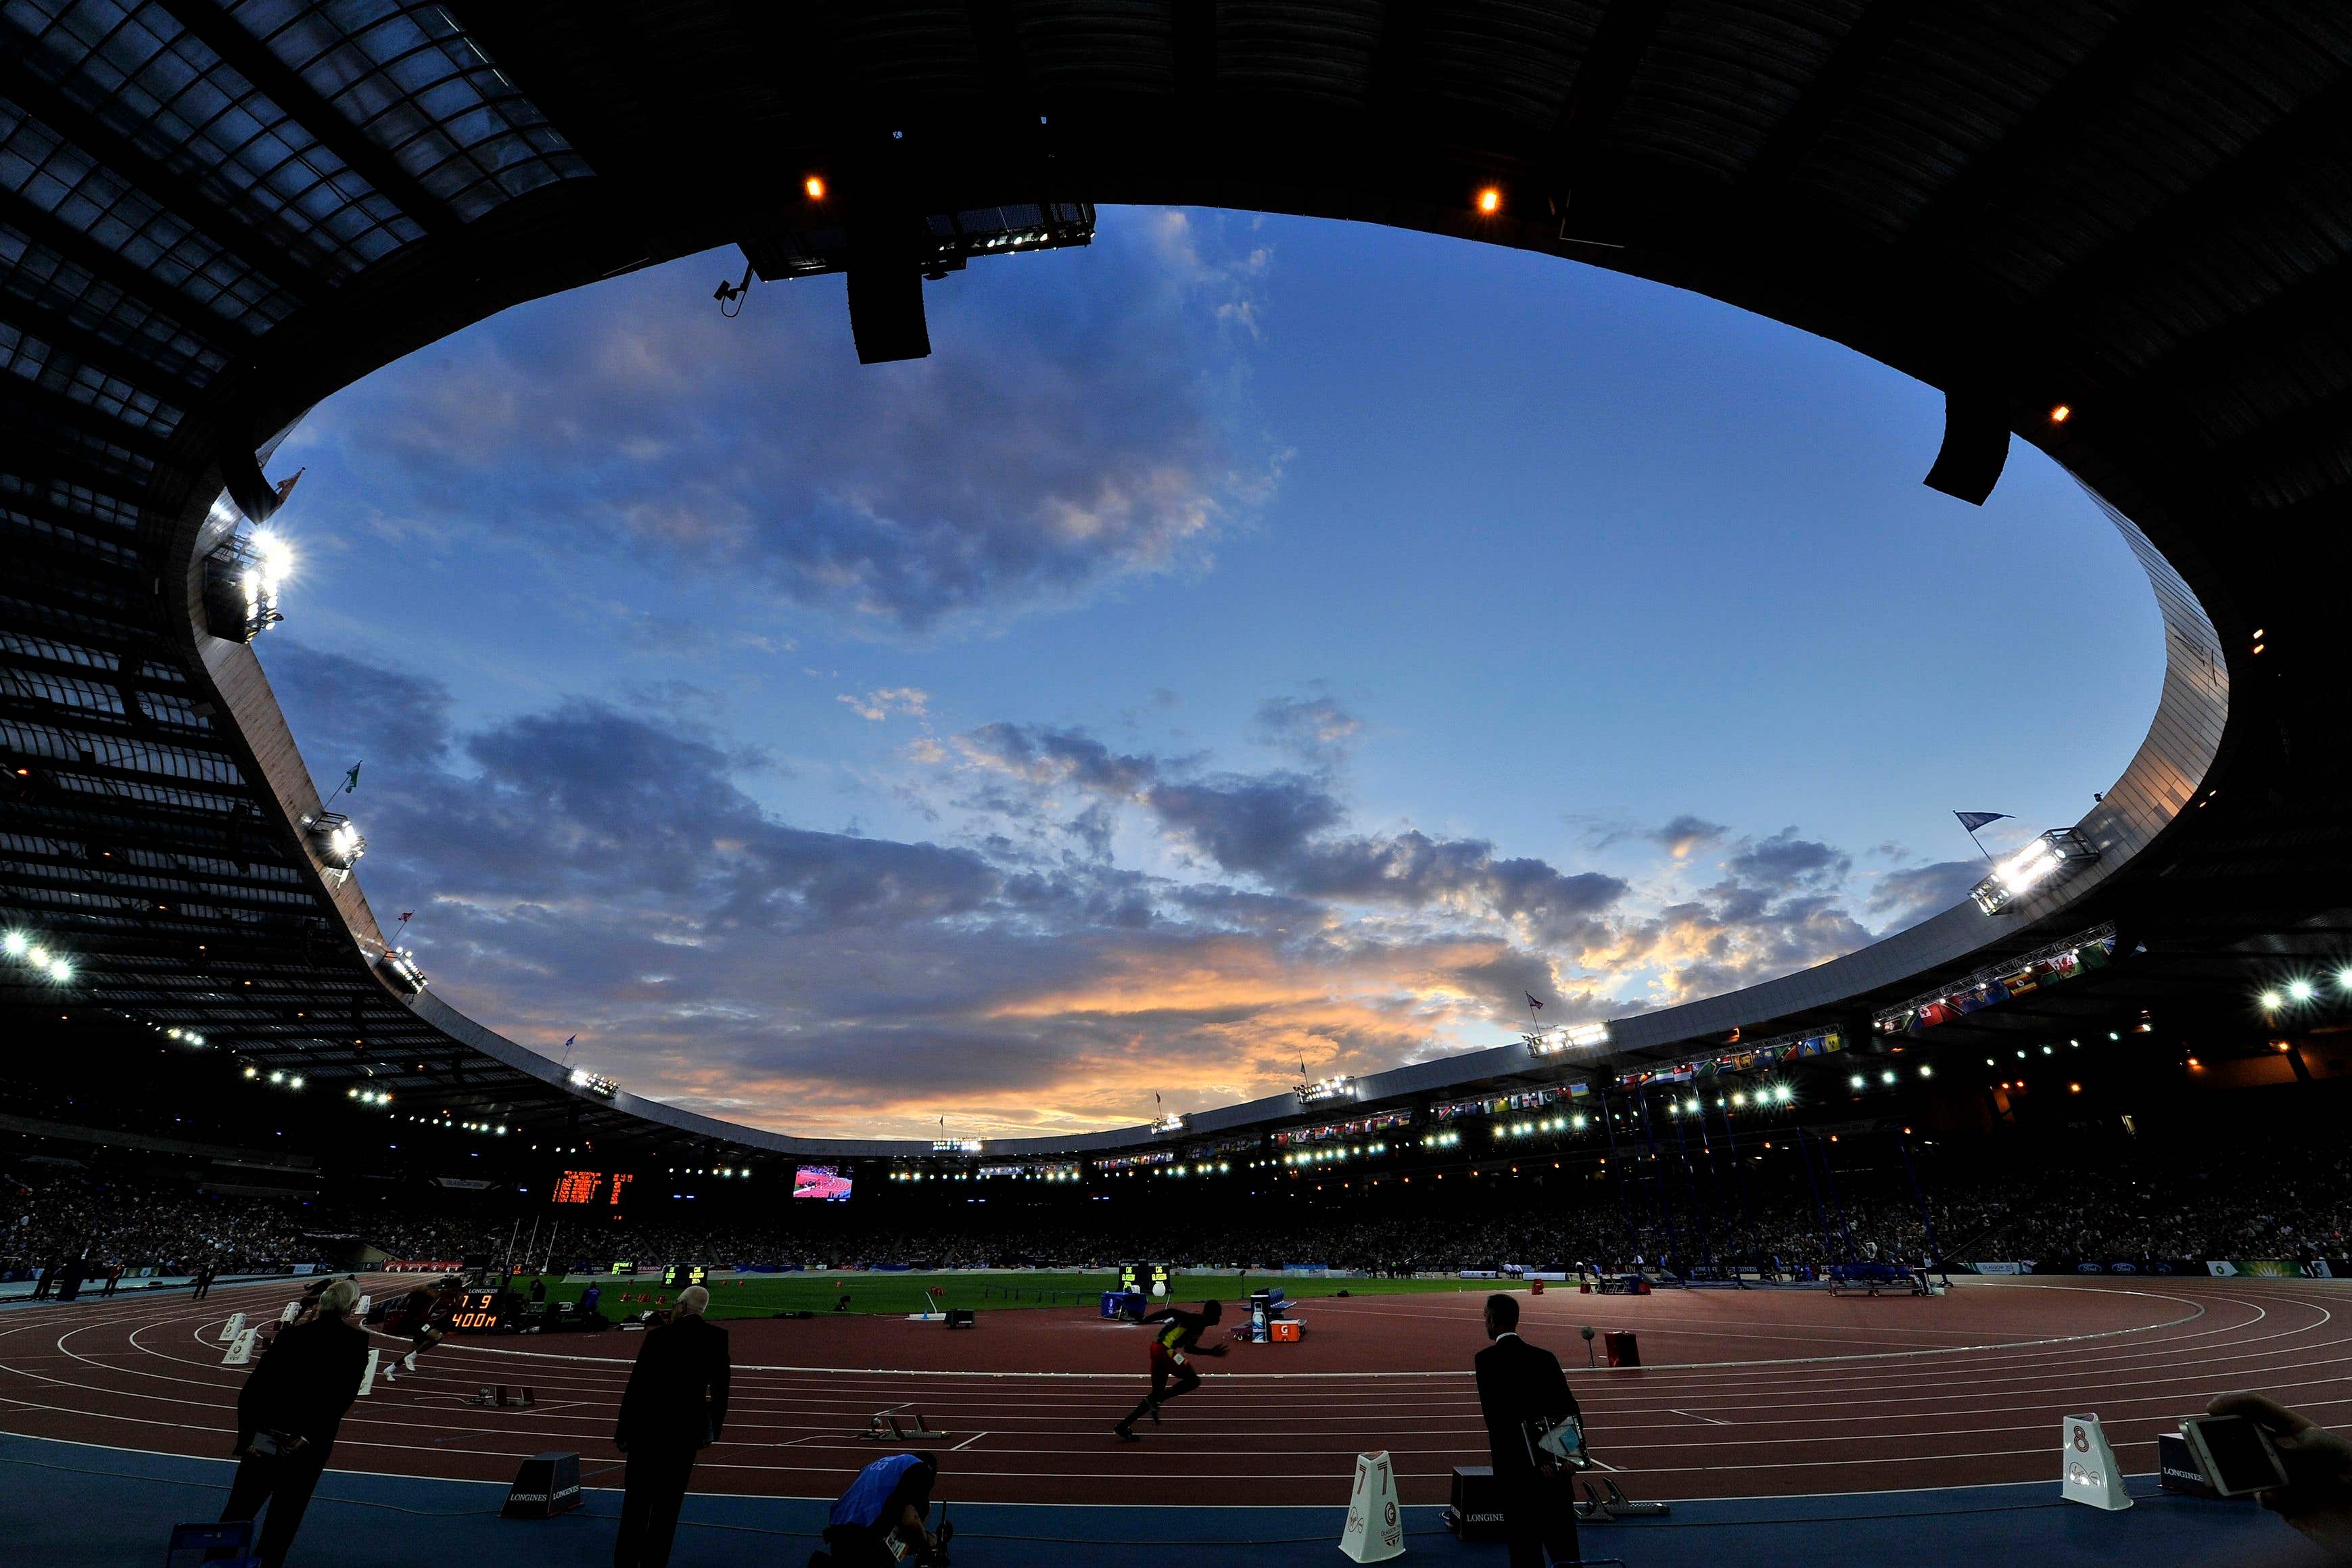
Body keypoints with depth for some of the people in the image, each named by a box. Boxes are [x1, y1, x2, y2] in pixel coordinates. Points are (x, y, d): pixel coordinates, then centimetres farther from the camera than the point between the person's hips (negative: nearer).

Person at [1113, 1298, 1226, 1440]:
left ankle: (1122, 1427, 17)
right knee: (1193, 1380, -6)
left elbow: (1188, 1348, 30)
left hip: (1159, 1349, 10)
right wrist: (1144, 1321, -28)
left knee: (1157, 1395, 16)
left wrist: (1211, 1352, 28)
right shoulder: (1196, 1319, -12)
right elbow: (1172, 1311, -25)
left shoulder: (1200, 1327, 19)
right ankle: (1156, 1401, -7)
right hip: (1164, 1349, -10)